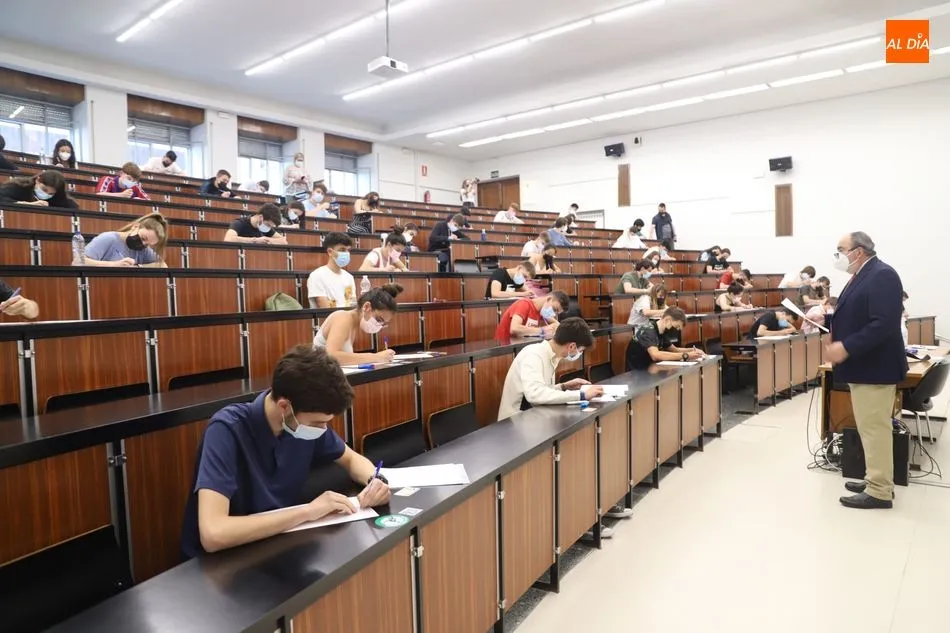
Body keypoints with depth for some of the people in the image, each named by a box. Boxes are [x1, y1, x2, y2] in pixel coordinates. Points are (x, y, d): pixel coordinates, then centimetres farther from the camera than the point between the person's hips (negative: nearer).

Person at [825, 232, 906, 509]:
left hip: (875, 367, -10)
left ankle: (879, 492, 6)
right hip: (863, 365, 10)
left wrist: (846, 348, -27)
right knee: (870, 429, 16)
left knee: (875, 429, -3)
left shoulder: (883, 275, -17)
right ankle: (877, 480, 27)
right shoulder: (862, 276, 13)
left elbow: (883, 324, -26)